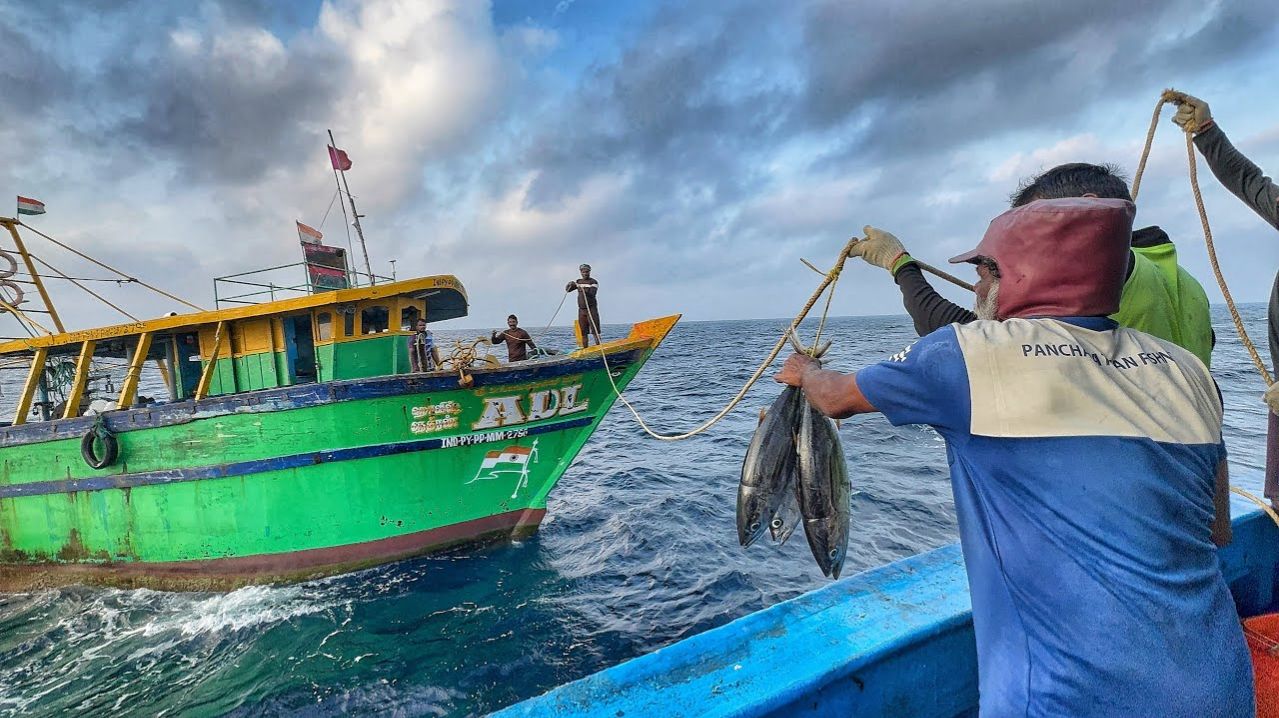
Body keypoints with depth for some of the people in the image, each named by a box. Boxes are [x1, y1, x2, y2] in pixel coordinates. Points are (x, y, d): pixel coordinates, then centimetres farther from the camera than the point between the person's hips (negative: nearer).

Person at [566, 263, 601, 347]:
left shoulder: (594, 282, -3)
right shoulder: (578, 282, 14)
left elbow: (592, 294, -18)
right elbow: (567, 289, 10)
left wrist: (585, 292, -38)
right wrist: (570, 285, -12)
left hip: (591, 309, -5)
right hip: (581, 310, 5)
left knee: (595, 330, -10)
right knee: (583, 332, 6)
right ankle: (585, 348, 11)